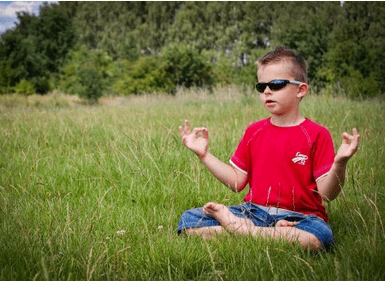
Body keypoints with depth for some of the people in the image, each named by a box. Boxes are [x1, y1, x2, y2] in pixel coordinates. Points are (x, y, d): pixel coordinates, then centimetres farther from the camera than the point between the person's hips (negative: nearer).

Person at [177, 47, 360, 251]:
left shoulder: (316, 134, -2)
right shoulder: (254, 131, 13)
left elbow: (326, 194, -8)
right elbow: (237, 182, 13)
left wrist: (339, 163, -26)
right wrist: (204, 154, 10)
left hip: (297, 217, -3)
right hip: (254, 212, 4)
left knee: (315, 238, -40)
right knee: (188, 219, -13)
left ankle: (235, 226, -19)